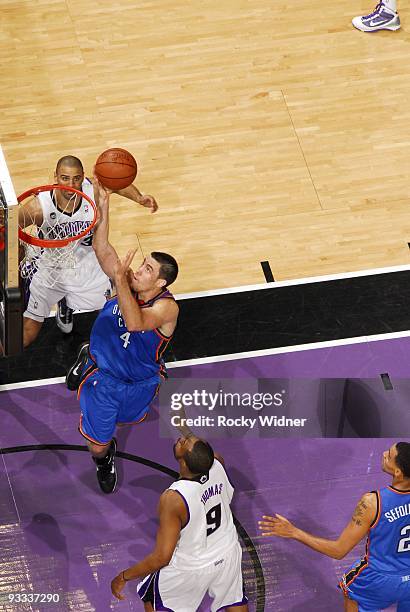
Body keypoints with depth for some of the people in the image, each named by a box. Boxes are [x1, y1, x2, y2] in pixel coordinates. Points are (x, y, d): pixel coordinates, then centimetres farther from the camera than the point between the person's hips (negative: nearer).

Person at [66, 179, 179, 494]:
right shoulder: (130, 283, -19)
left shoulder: (167, 307, -31)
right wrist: (103, 206, -34)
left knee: (127, 418, 33)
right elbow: (102, 249, -24)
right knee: (98, 446, 2)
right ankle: (104, 459, 42)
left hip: (140, 384, -1)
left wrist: (120, 279, -58)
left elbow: (135, 323, -50)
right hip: (103, 375, 1)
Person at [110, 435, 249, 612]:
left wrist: (123, 577, -18)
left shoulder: (173, 499, -38)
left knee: (151, 597, 23)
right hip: (228, 554, 5)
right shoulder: (216, 463, -23)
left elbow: (161, 557, -30)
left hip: (193, 567, -5)